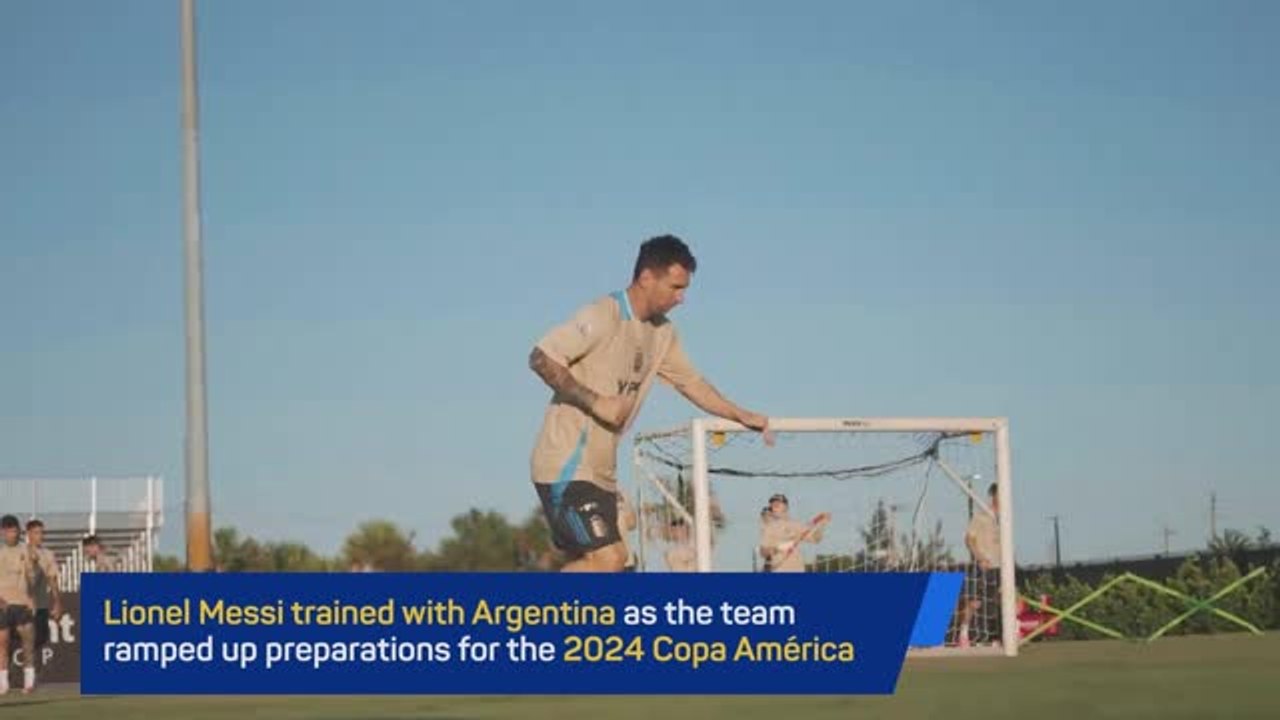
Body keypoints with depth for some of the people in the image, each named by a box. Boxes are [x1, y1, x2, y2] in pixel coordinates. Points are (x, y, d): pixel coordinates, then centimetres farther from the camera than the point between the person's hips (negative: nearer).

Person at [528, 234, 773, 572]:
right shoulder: (603, 316, -15)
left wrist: (741, 416, 14)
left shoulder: (662, 333, 13)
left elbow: (690, 381, 23)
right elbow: (541, 359, -20)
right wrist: (596, 401, -22)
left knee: (587, 567, 7)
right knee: (608, 558, -18)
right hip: (566, 464, -9)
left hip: (600, 471, 9)